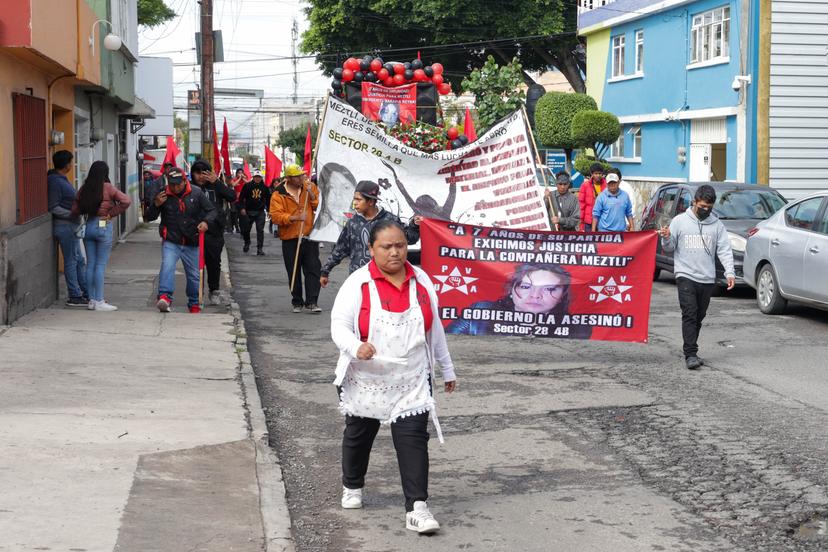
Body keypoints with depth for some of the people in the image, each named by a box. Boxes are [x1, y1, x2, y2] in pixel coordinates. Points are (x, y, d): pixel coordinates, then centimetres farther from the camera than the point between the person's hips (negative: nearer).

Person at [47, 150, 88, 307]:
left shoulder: (62, 179, 13)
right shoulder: (54, 181, -16)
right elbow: (53, 207, -20)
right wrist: (72, 214, -23)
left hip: (71, 225, 10)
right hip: (64, 225, -10)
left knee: (79, 260, 13)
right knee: (71, 261, -4)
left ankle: (87, 293, 19)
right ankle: (74, 296, 2)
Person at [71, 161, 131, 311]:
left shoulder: (84, 189, 4)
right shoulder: (108, 188, -9)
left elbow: (75, 210, 6)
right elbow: (126, 201, -17)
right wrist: (112, 213, -8)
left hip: (89, 226, 5)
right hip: (103, 227, -5)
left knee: (90, 264, 10)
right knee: (101, 265, -2)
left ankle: (92, 300, 15)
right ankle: (99, 302, -2)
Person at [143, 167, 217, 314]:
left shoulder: (196, 193, -3)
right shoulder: (162, 194, -3)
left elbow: (212, 210, 3)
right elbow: (148, 217, 3)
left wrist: (206, 221, -18)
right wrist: (156, 205, -17)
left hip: (192, 243, 1)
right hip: (171, 242, -1)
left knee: (194, 274, 11)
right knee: (167, 266, -26)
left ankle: (194, 304, 27)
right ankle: (164, 296, -34)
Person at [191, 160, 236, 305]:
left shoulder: (216, 186, 4)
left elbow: (232, 197, -8)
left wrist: (217, 182, -13)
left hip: (214, 232, 1)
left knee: (214, 263, 8)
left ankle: (214, 290, 25)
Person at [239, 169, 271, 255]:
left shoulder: (264, 187, 4)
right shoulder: (247, 186, -3)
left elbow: (268, 200, 12)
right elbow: (241, 197, -1)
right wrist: (242, 208, -11)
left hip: (260, 212, 0)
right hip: (248, 212, 0)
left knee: (260, 230, -6)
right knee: (246, 229, 9)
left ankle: (260, 248, -3)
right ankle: (247, 243, 36)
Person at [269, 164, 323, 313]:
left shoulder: (310, 187, 7)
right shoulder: (278, 195, -2)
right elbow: (275, 216, -12)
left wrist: (312, 195, -12)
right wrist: (294, 218, -24)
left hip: (310, 237, 1)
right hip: (290, 239, -1)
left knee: (313, 270, -6)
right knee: (294, 273, 6)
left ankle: (311, 302, -5)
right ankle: (297, 302, 19)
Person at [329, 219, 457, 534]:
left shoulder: (421, 281, 1)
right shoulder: (358, 283, -12)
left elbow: (434, 329, 11)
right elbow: (339, 325, -15)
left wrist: (447, 369, 16)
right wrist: (356, 347, -37)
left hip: (412, 381, 2)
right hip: (365, 381, -1)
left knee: (413, 440, -9)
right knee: (359, 435, 17)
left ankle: (416, 508, -10)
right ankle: (352, 487, 42)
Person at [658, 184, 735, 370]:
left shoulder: (716, 224, 9)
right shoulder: (680, 221, 3)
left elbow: (724, 250, 6)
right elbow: (669, 247, 7)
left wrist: (730, 272, -7)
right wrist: (666, 238, -17)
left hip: (707, 279, 3)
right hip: (686, 276, -3)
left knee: (699, 317, 9)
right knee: (690, 315, -13)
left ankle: (690, 350, 20)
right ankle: (691, 354, -16)